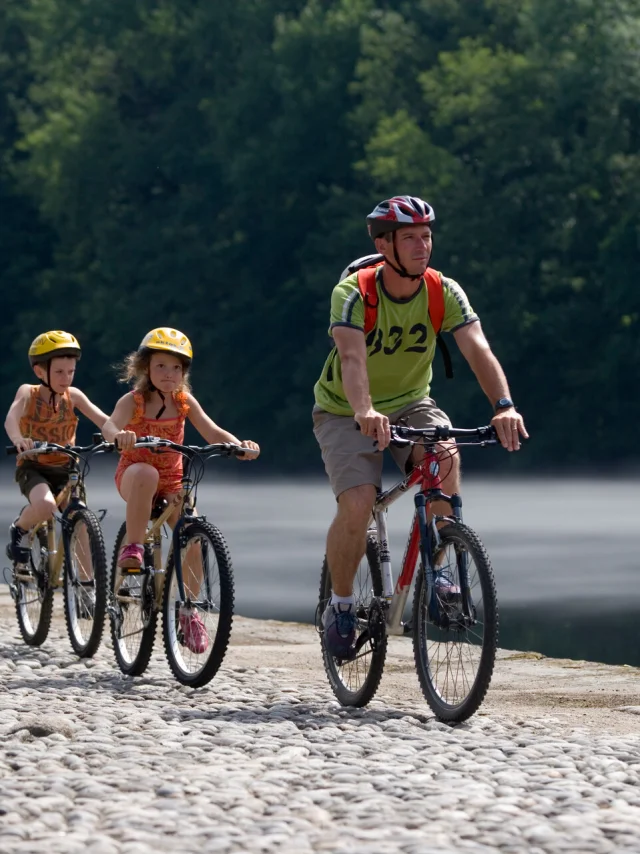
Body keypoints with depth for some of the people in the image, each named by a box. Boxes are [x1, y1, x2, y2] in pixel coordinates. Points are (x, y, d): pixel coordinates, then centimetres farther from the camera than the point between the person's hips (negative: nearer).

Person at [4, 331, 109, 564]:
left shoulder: (73, 396, 0)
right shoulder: (28, 393, -8)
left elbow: (102, 420, -12)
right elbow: (11, 419, -27)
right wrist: (18, 440, -50)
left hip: (65, 468, 4)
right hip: (33, 468, -4)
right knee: (45, 506, -32)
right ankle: (18, 530, -1)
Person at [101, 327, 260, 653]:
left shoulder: (184, 402, -5)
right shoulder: (134, 401, -15)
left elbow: (212, 432, -15)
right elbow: (110, 424, -34)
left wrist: (239, 446, -36)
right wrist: (118, 436, -59)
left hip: (173, 481, 3)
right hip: (133, 475, -3)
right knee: (146, 474, -40)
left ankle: (189, 609, -4)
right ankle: (132, 548, -28)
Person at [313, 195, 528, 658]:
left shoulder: (444, 292, -15)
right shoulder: (354, 292, -24)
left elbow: (478, 348, -28)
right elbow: (352, 356, -41)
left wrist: (504, 406, -47)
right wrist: (365, 412, -60)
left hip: (409, 403, 3)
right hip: (346, 413, -3)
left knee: (445, 457, -30)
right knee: (357, 505, -25)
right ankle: (341, 604, 1)